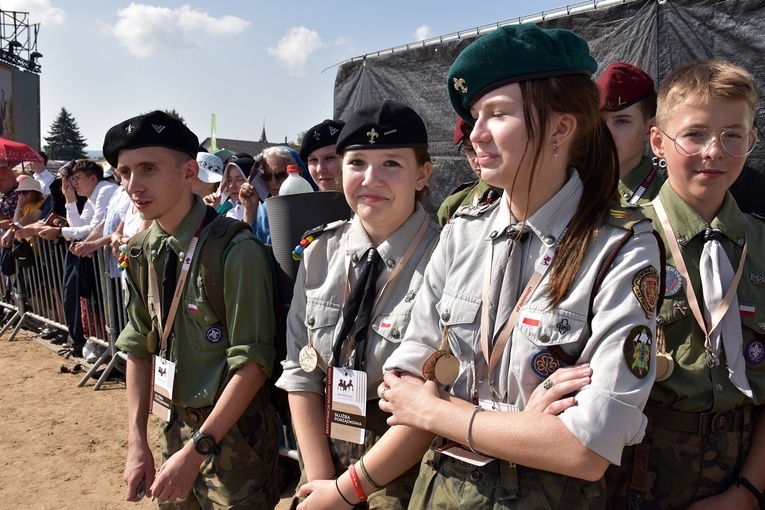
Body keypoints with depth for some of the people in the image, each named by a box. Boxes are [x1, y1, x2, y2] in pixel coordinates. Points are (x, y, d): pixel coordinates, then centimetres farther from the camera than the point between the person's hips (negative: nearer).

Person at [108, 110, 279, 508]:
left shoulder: (236, 252, -21)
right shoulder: (143, 252, -1)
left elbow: (252, 364, -20)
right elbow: (138, 348, 5)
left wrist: (195, 452, -19)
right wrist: (137, 442, 1)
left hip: (232, 432, -6)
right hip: (173, 426, 6)